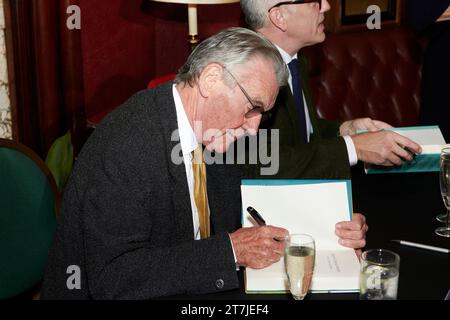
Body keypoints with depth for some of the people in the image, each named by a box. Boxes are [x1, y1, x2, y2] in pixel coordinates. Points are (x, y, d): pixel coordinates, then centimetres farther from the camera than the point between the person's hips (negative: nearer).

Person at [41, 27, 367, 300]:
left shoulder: (214, 134, 1)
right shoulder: (124, 144, -24)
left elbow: (242, 219, 10)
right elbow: (111, 278, -27)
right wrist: (229, 251, -26)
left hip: (188, 291, 7)